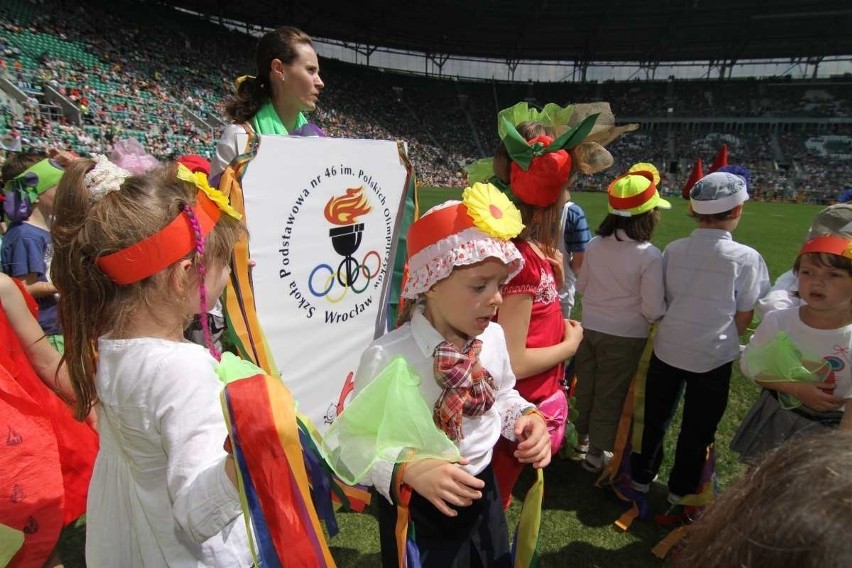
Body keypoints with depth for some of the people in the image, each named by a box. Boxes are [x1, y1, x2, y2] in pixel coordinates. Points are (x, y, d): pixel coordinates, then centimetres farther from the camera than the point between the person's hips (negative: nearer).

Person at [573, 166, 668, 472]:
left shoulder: (595, 244, -8)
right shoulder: (650, 256, -21)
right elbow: (653, 310, -17)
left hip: (590, 328, 4)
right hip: (625, 337, -4)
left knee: (586, 386, 22)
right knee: (611, 395, 13)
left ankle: (583, 437, 43)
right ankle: (597, 452, 29)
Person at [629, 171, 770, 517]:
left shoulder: (673, 250, -8)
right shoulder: (745, 258, -16)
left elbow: (662, 299, 2)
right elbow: (744, 316, -7)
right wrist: (721, 338, 11)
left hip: (667, 349, 3)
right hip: (712, 357, -2)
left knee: (655, 417, 20)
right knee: (698, 428, 17)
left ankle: (642, 476, 38)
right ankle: (681, 489, 34)